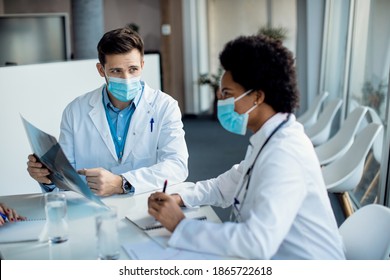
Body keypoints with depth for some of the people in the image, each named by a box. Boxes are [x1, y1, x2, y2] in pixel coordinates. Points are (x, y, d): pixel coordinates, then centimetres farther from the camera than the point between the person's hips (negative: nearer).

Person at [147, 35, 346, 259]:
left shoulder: (284, 153, -25)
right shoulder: (267, 140, 5)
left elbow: (258, 242, -32)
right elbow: (226, 186, 15)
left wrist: (181, 226, -24)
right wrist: (180, 198, -1)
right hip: (271, 259, 7)